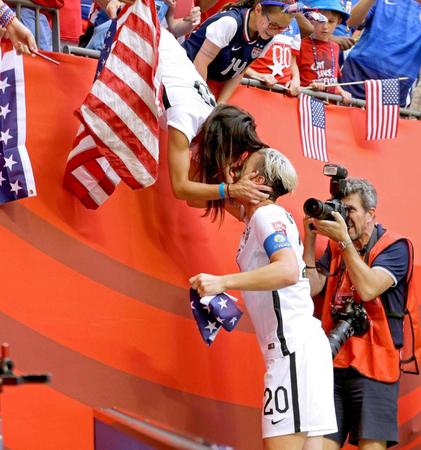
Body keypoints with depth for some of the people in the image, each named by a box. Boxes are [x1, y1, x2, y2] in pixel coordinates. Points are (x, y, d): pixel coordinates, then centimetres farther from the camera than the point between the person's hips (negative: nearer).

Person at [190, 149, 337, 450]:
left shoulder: (266, 215, -8)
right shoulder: (271, 216, 20)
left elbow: (289, 270, -25)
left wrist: (223, 282, -28)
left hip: (294, 346, -10)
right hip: (295, 348, 10)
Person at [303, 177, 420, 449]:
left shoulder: (395, 247, -1)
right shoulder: (334, 248, 16)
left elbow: (368, 289, -17)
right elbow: (311, 288, 5)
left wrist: (345, 240, -17)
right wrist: (310, 238, -1)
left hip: (372, 365, -5)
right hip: (333, 363, 5)